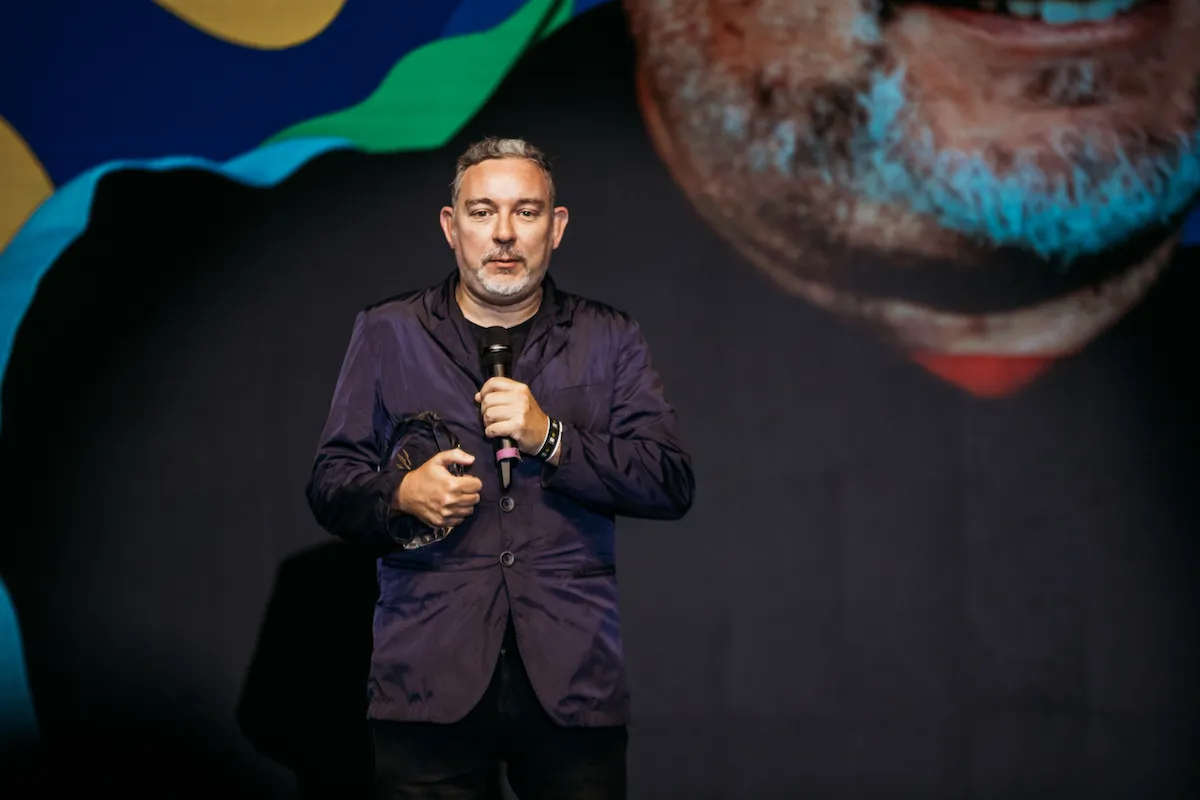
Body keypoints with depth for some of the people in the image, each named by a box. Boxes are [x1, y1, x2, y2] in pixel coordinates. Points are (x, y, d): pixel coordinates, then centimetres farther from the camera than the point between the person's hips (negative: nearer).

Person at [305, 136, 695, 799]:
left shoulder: (608, 340, 13)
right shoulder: (387, 335, 12)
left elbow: (672, 485, 3)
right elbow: (330, 485, 11)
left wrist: (551, 438, -10)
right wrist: (399, 497, -10)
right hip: (429, 681, 0)